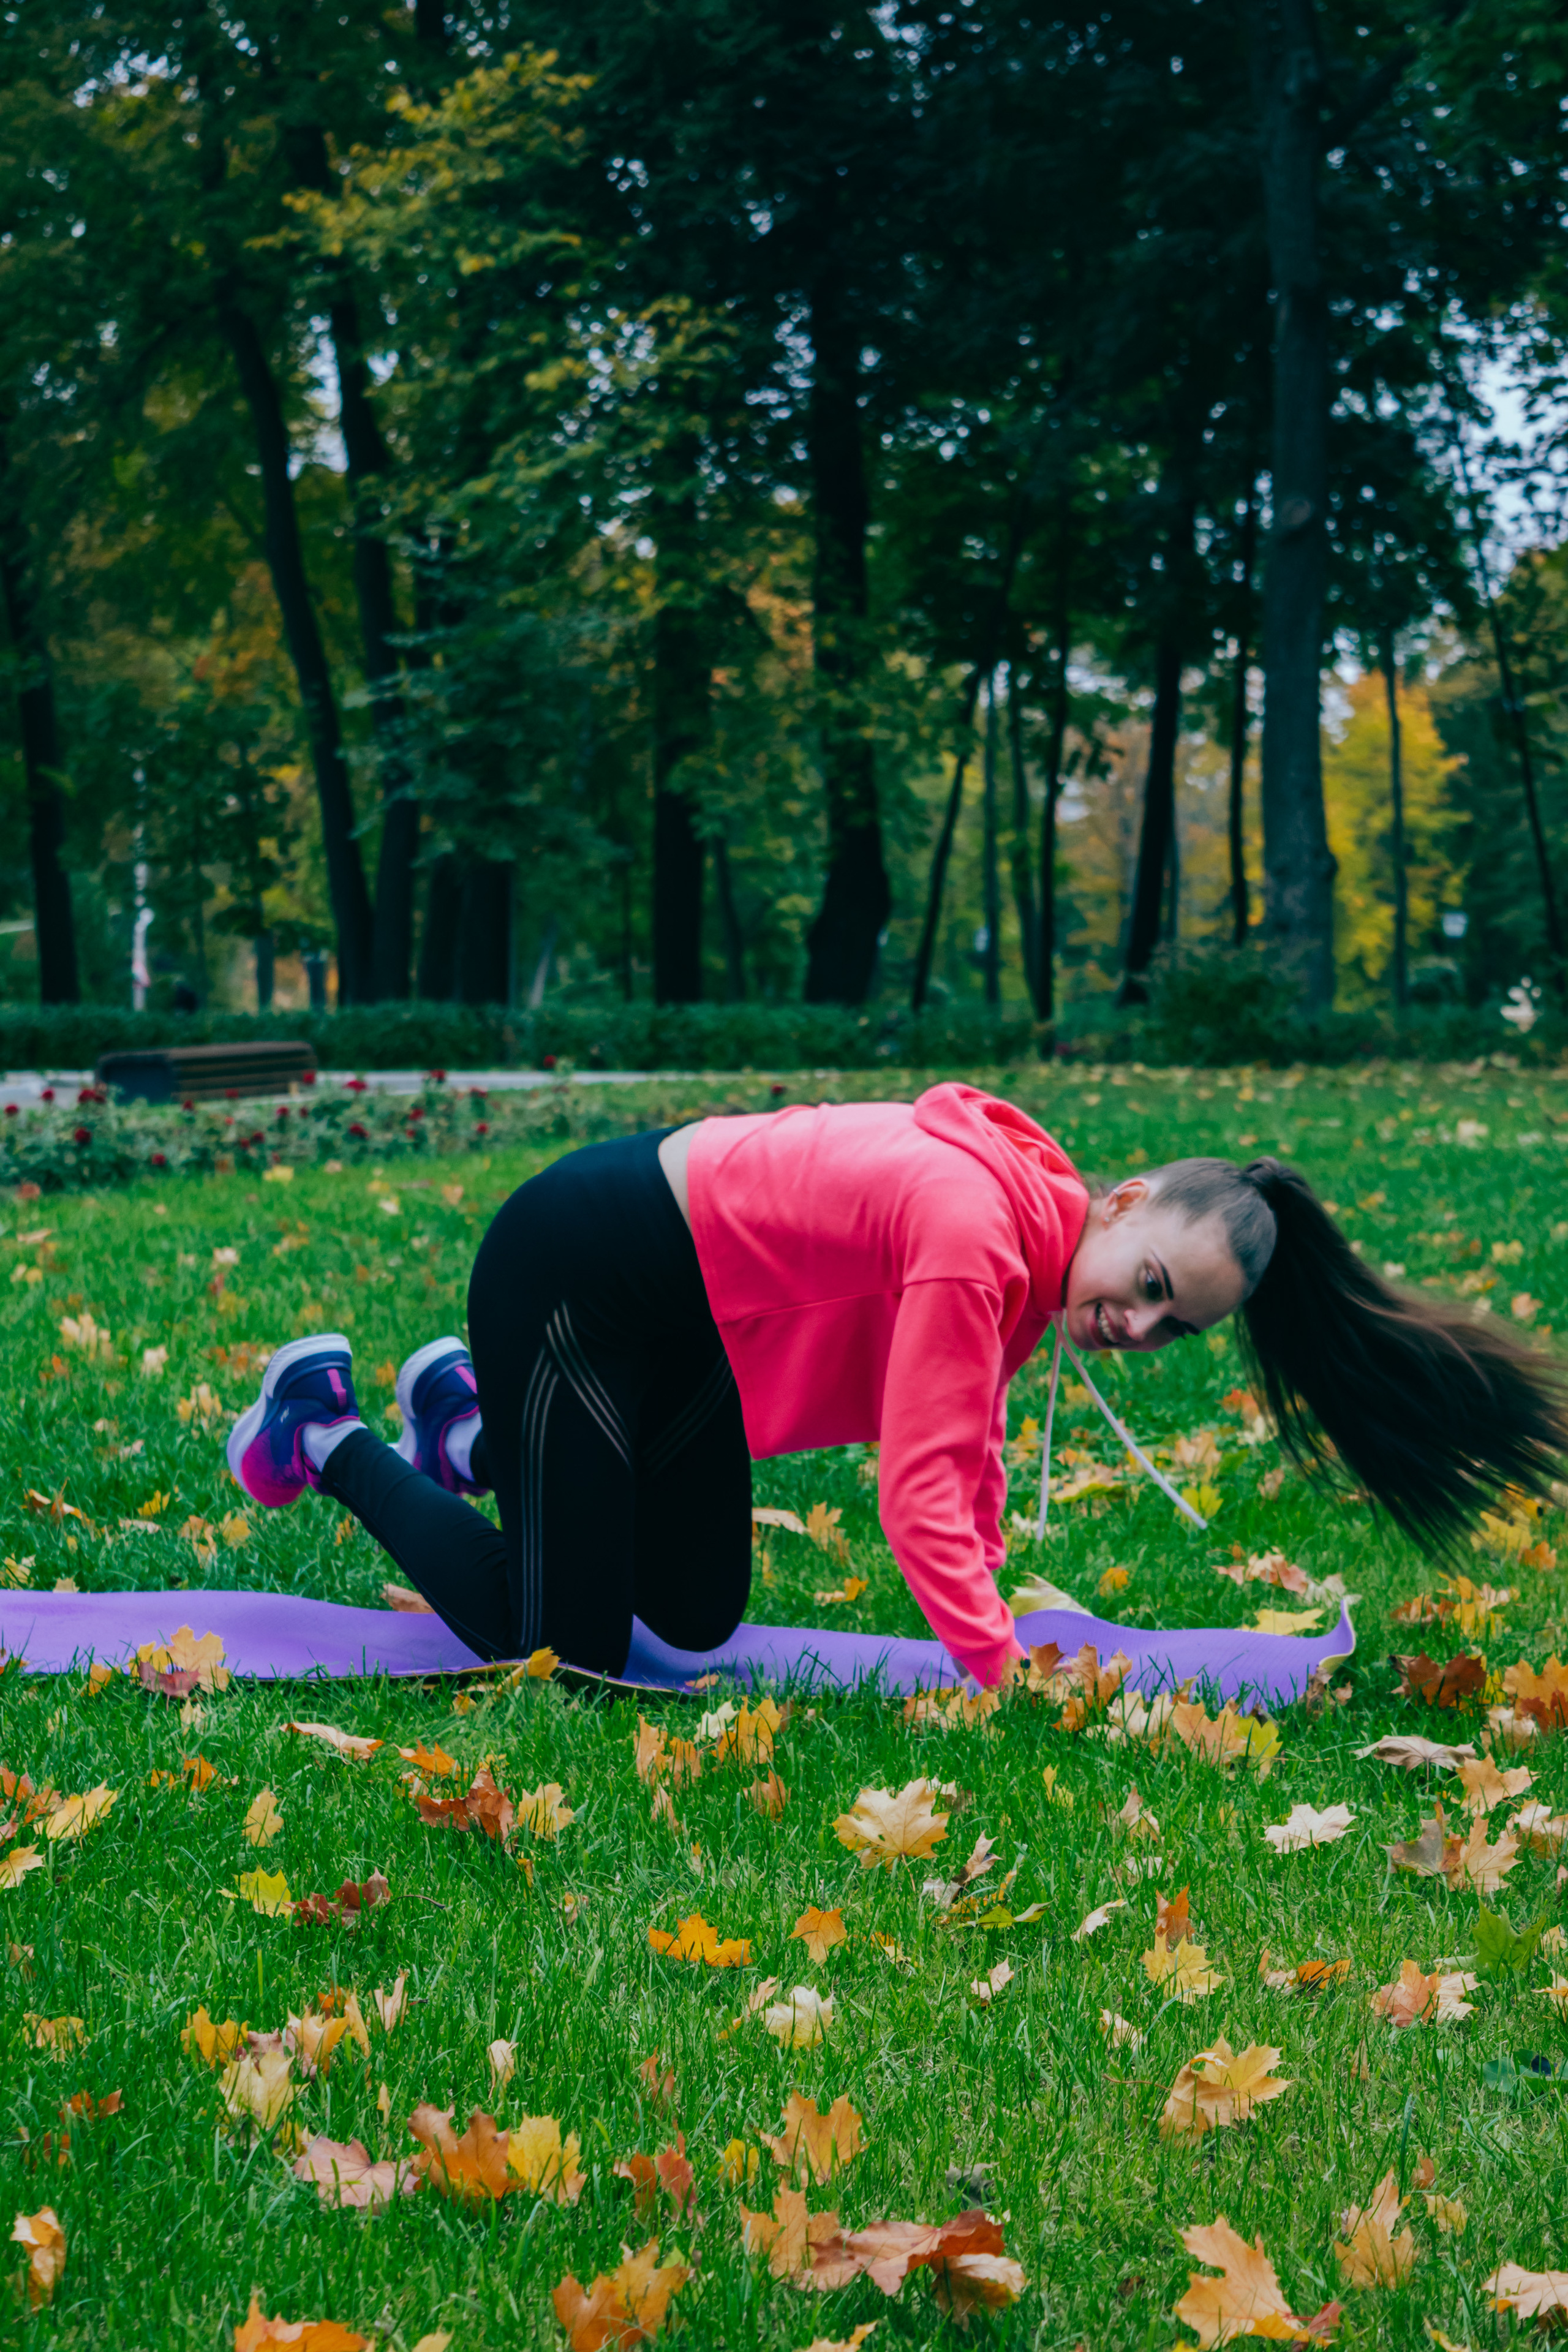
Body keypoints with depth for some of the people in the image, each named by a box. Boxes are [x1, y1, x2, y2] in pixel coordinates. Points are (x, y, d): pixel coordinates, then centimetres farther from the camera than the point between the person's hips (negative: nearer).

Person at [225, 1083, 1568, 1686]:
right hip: (571, 1272, -9)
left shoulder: (1030, 1234, -4)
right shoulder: (980, 1231, -32)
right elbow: (923, 1496, -33)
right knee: (561, 1653, -5)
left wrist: (993, 1613, -5)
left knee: (699, 1618, 15)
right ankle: (325, 1435, 13)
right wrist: (1008, 1679, -36)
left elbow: (969, 1449, 3)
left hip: (683, 1328, 9)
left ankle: (470, 1429, 32)